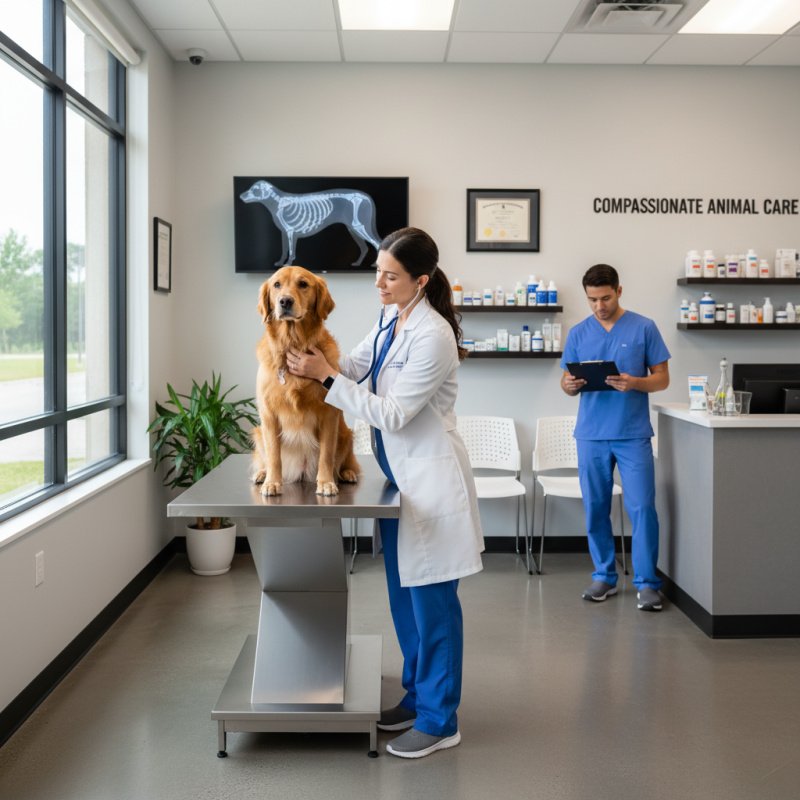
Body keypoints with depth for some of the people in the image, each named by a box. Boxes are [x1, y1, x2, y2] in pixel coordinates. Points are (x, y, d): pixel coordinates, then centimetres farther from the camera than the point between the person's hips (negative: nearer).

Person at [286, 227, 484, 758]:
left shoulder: (432, 336, -20)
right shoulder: (390, 321, 7)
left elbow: (392, 415, -21)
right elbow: (355, 367, 4)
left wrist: (326, 376, -21)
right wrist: (312, 357, -14)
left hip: (430, 480, -9)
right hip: (400, 475, 9)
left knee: (432, 600, 1)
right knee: (405, 594, 17)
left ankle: (439, 722, 14)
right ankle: (417, 698, 33)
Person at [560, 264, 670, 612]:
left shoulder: (644, 328, 0)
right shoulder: (578, 333, 7)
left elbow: (662, 378, 1)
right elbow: (568, 383, 9)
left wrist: (634, 383, -19)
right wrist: (569, 385, -15)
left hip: (633, 434, -2)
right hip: (591, 435, 3)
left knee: (641, 508, -4)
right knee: (596, 508, 7)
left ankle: (646, 583, 5)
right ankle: (604, 576, 20)